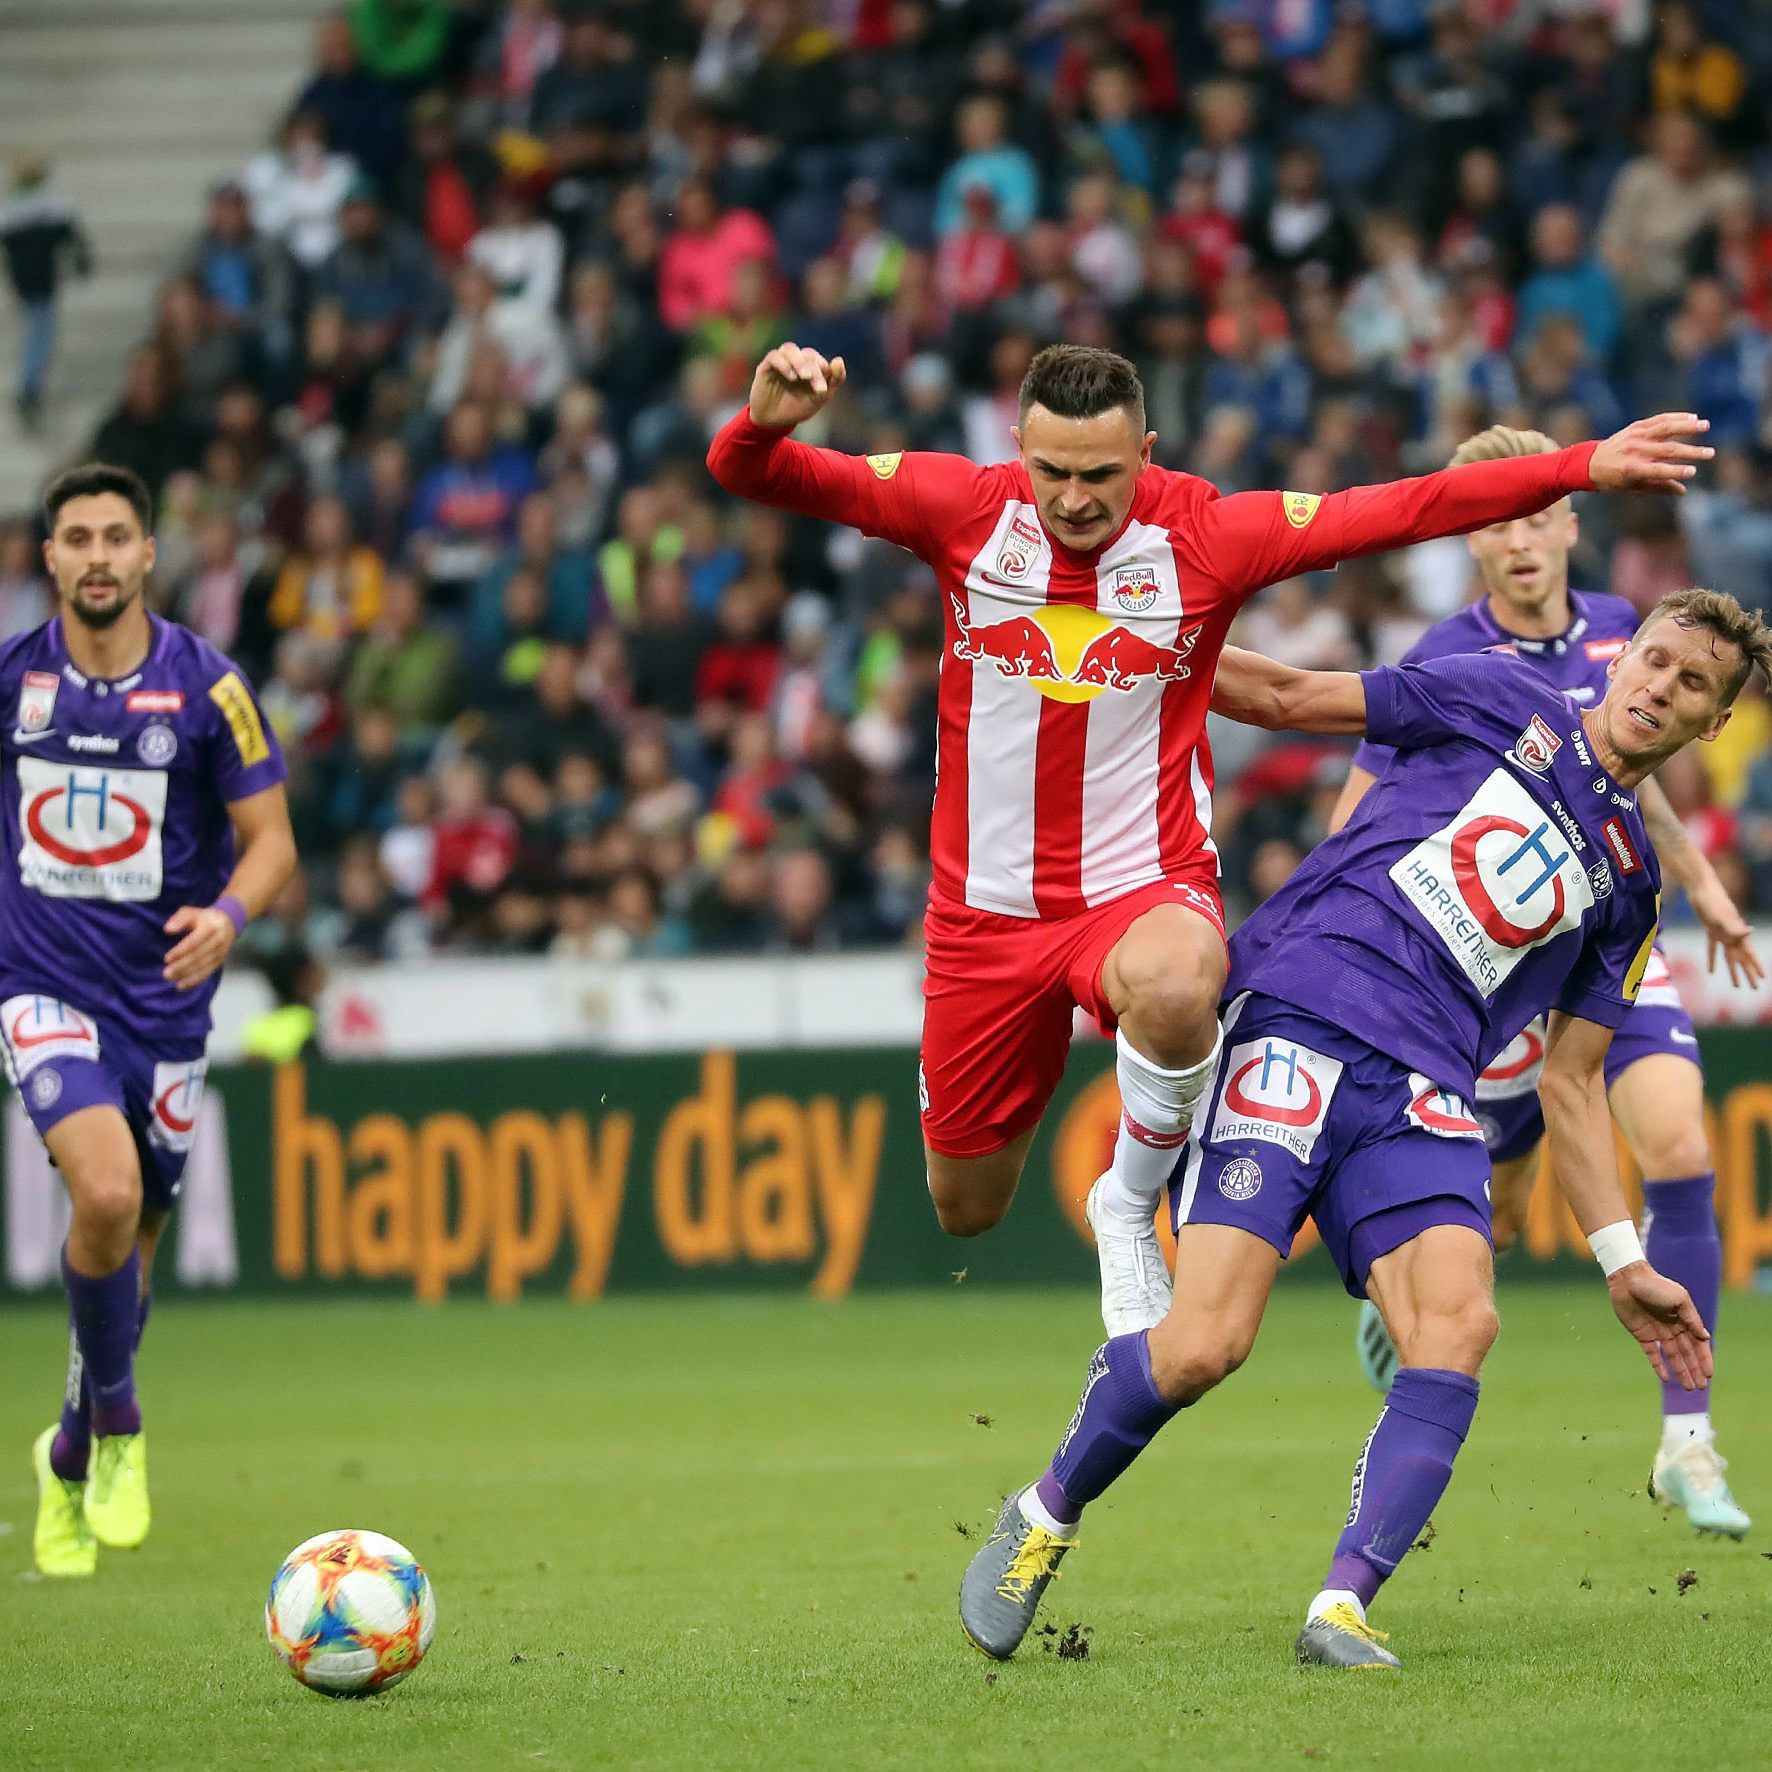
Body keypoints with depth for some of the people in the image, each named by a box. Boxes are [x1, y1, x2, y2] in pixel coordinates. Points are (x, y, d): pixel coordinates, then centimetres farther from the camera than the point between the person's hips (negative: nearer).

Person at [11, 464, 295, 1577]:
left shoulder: (207, 686, -7)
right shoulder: (14, 675, -2)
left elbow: (272, 839, -5)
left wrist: (228, 915, -24)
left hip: (164, 999, 1)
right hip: (45, 987, -1)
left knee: (128, 1242, 11)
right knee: (107, 1191, -26)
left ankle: (74, 1459, 35)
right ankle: (118, 1423, -4)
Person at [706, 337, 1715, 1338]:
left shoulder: (1207, 534, -9)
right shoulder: (964, 511, -7)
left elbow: (1398, 510, -10)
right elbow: (767, 479, -9)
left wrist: (1580, 468, -15)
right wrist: (763, 423, -33)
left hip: (1146, 889, -2)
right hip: (987, 908, 2)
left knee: (1172, 987, -41)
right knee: (965, 1210, 10)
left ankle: (1130, 1202, -11)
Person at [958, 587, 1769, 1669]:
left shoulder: (1629, 882, 23)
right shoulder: (1507, 703, 12)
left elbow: (1572, 1084, 25)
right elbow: (1289, 697, 15)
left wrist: (1625, 1265, 19)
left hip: (1421, 1097, 4)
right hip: (1298, 1026, -4)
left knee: (1460, 1319, -26)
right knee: (1204, 1345, -18)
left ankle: (1341, 1610, -25)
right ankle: (1045, 1518, 9)